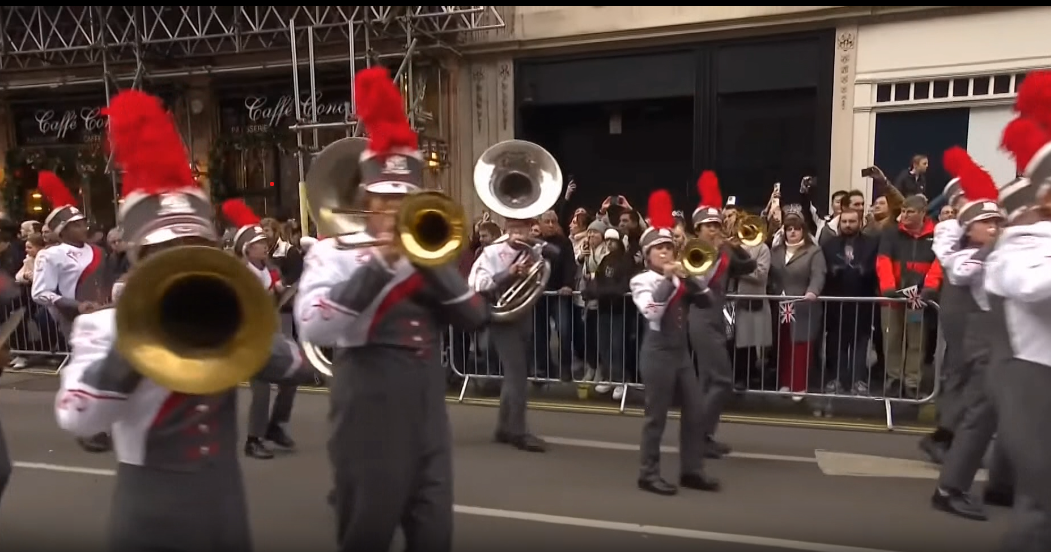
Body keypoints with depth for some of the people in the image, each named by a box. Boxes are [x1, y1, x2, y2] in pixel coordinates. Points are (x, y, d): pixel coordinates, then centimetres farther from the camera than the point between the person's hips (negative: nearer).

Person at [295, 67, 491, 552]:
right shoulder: (333, 251, -2)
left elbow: (475, 319, 1)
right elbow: (312, 329, -19)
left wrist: (431, 259, -10)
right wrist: (379, 265, -21)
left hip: (427, 403, 5)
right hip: (369, 403, -4)